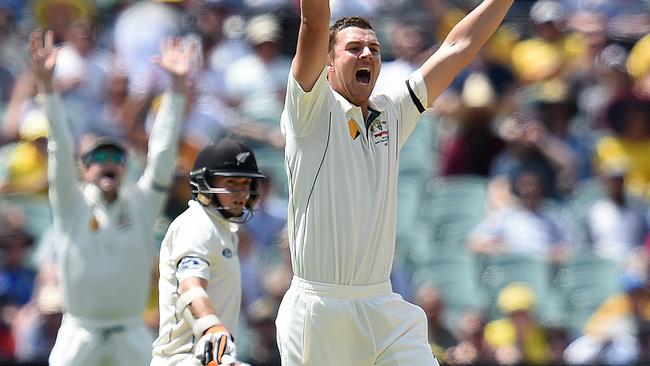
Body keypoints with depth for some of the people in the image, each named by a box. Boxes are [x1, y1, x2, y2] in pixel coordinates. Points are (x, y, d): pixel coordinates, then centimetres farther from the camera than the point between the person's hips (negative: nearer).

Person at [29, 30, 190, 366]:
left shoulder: (141, 205, 7)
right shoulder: (71, 204, 2)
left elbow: (162, 152, 1)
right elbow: (60, 149, -8)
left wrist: (177, 85, -8)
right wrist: (45, 83, -19)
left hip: (131, 335, 2)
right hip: (80, 334, -2)